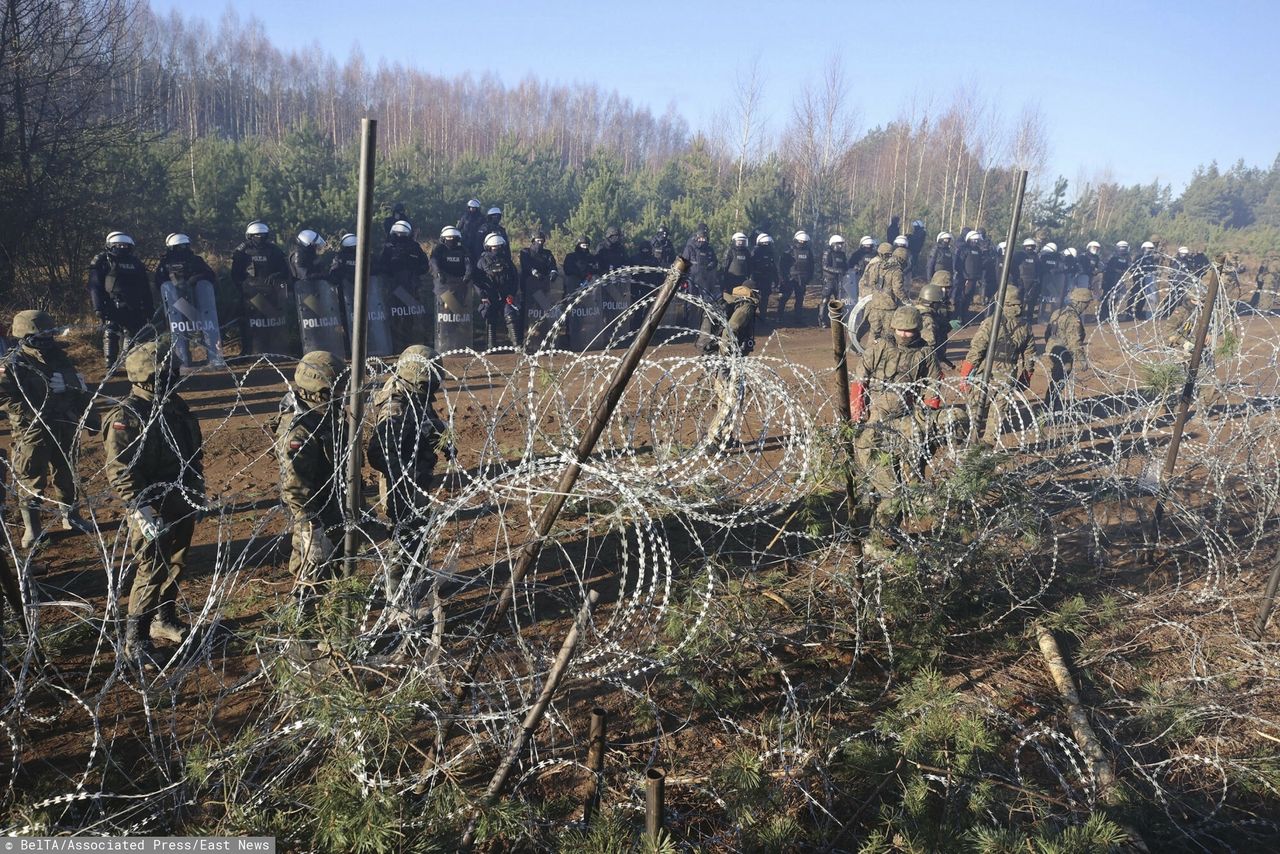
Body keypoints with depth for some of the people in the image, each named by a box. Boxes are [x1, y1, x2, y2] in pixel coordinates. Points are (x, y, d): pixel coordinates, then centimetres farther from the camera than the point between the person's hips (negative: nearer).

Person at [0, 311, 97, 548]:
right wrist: (33, 414, -23)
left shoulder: (59, 358, 6)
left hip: (63, 428, 5)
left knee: (66, 474, 16)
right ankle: (32, 528, 16)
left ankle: (70, 517, 31)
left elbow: (79, 390, 14)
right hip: (31, 432, -5)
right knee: (31, 481, 4)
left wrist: (90, 416, 15)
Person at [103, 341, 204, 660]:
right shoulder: (126, 417, -16)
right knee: (151, 572, -2)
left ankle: (164, 620, 35)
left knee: (175, 566, 17)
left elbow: (194, 454, 17)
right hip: (151, 510, -7)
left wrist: (197, 492, 16)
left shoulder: (176, 406, 6)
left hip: (182, 504, 7)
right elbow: (119, 472, -20)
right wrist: (142, 509, -25)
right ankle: (136, 641, 11)